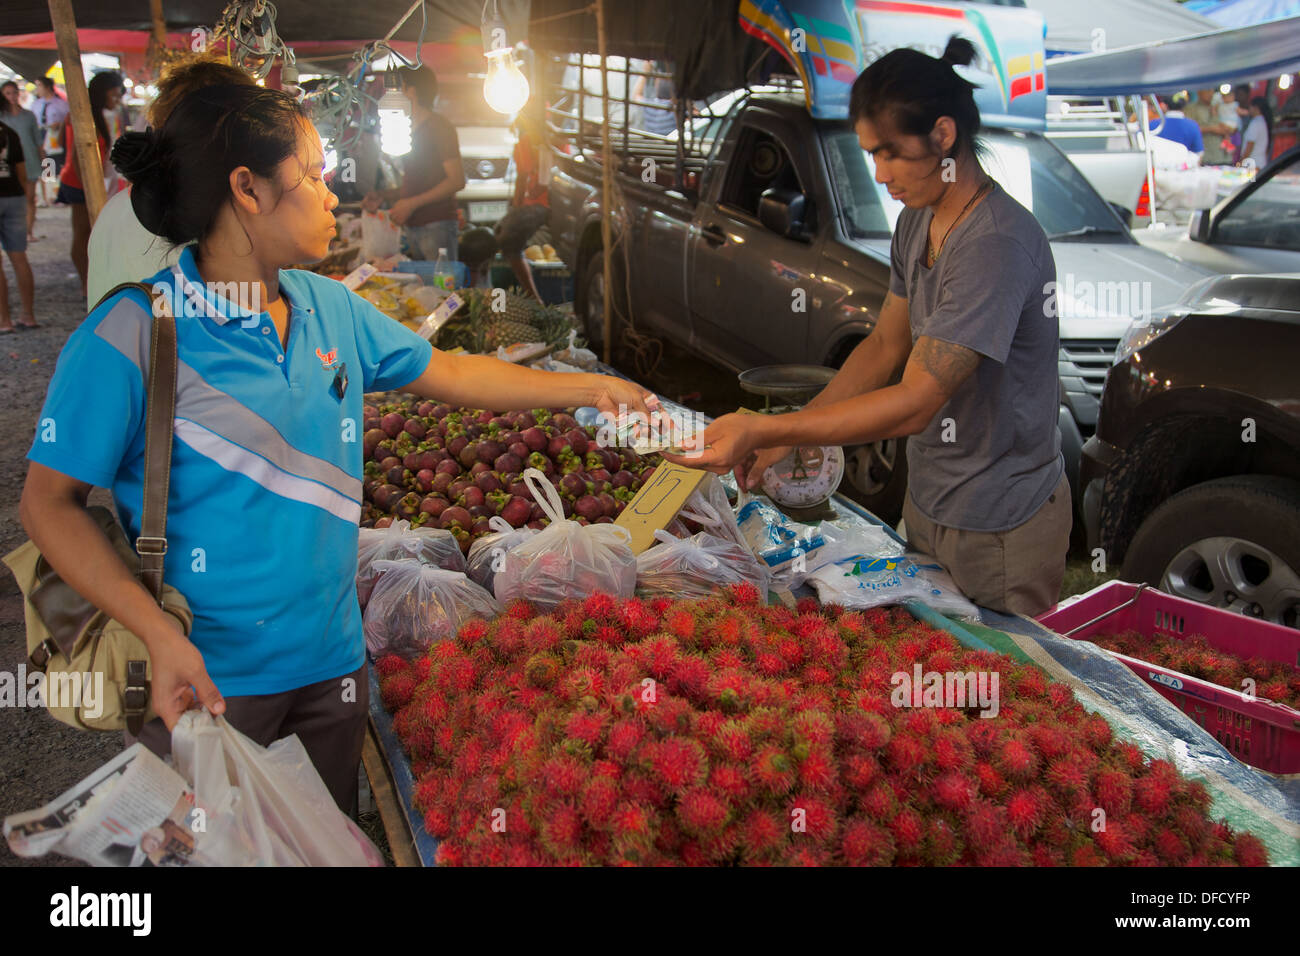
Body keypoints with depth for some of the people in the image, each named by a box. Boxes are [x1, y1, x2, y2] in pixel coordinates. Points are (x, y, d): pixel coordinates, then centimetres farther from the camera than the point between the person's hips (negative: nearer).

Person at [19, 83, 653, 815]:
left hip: (332, 661, 6)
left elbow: (450, 373, 13)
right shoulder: (133, 335, -17)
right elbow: (50, 501, -13)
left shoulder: (331, 308, 2)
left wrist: (589, 389, 13)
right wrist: (161, 635, -23)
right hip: (205, 677, -5)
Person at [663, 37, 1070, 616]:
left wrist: (761, 431, -33)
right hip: (927, 503, 8)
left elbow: (915, 403, -31)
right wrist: (791, 433, -2)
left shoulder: (998, 244, -27)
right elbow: (886, 345, 9)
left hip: (1000, 530, -8)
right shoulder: (918, 221, 3)